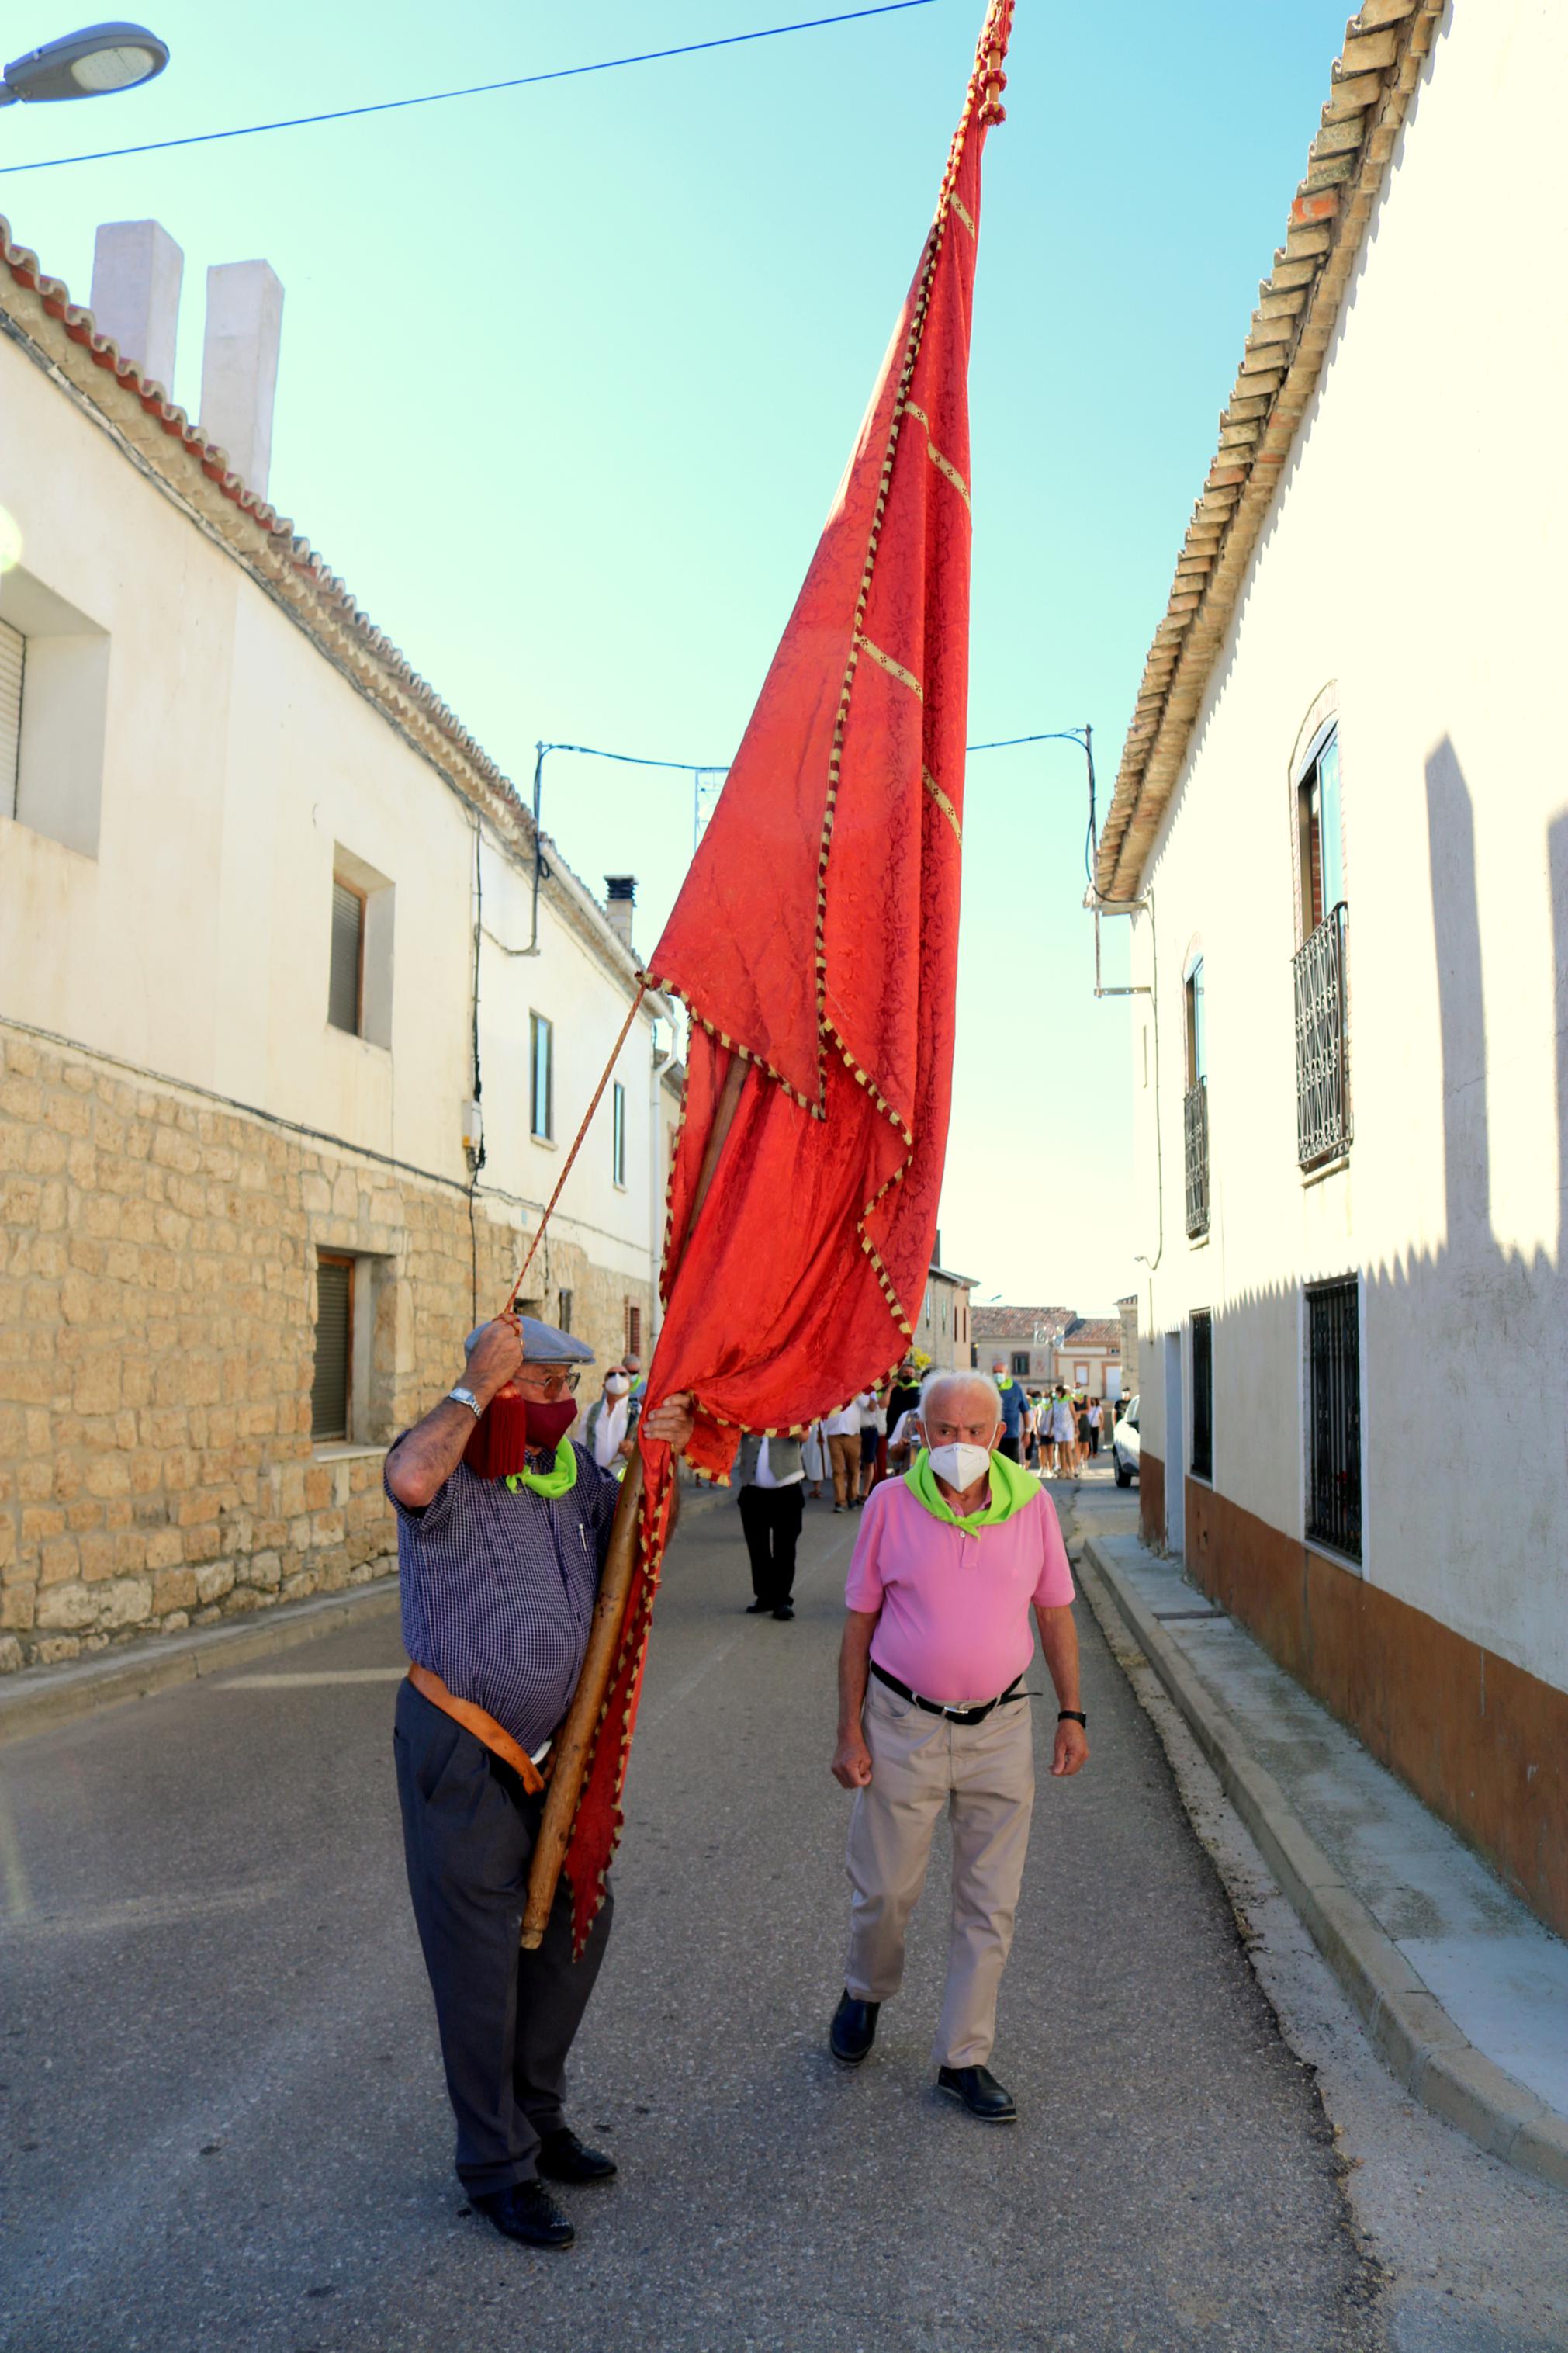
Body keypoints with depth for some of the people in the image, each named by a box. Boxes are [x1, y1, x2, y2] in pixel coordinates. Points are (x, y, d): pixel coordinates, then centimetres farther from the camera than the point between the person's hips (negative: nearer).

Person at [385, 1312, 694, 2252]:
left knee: (576, 1921, 18)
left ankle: (537, 2115, 39)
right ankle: (497, 2164, 23)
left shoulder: (575, 1467, 4)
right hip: (462, 1751, -7)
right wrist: (475, 1387, -31)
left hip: (551, 1747, 8)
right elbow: (411, 1479, -42)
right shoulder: (452, 1470, -18)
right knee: (482, 1959, 5)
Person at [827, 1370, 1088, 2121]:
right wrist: (850, 1732, -4)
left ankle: (963, 2057, 25)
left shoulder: (1032, 1504, -4)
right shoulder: (891, 1505, -8)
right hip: (903, 1724, -1)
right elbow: (859, 1622, -2)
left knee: (990, 1905, 8)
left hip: (999, 1728, 2)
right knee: (884, 1891, 11)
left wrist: (1071, 1713, 3)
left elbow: (1055, 1613, 7)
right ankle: (866, 1993, 42)